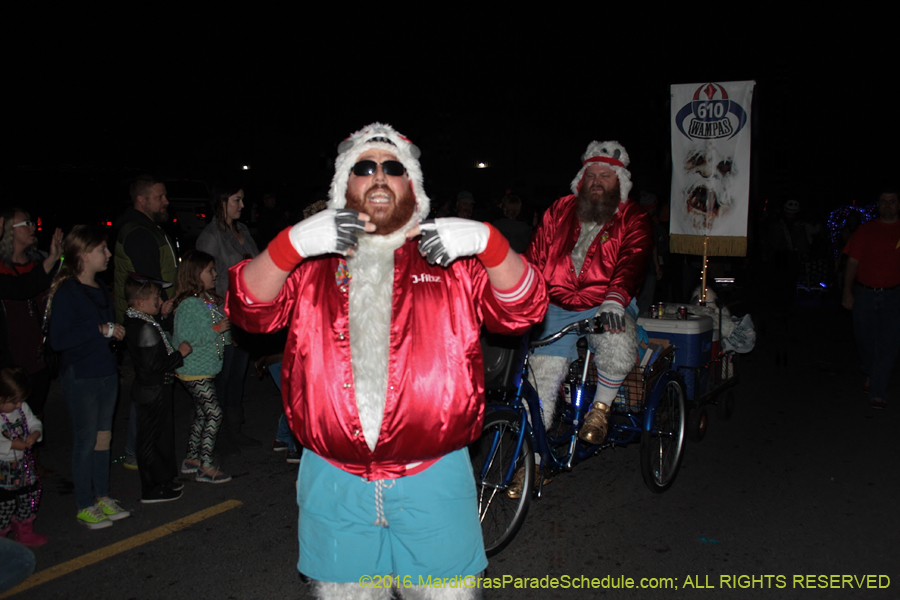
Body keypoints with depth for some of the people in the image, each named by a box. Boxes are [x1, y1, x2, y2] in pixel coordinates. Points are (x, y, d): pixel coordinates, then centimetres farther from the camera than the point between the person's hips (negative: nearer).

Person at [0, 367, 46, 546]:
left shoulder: (22, 408, -1)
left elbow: (35, 423, 9)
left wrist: (35, 434, -12)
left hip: (24, 465, 7)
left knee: (30, 499, 18)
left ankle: (25, 532, 37)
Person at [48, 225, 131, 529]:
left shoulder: (100, 289, 10)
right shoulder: (66, 291, -13)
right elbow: (58, 339, -22)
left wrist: (116, 331, 4)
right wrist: (101, 330, -21)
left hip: (107, 373, 7)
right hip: (80, 378, -7)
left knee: (103, 437, 13)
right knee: (86, 440, 2)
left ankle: (102, 497, 26)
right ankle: (85, 507, 15)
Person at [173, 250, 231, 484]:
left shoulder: (208, 299, 8)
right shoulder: (188, 305, -19)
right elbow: (186, 338, -25)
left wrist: (229, 323, 4)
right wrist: (217, 329, -23)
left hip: (206, 369, 10)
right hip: (194, 371, -10)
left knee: (202, 413, 16)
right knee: (214, 413, -9)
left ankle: (192, 459, 28)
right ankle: (205, 467, -3)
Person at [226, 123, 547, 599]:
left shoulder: (453, 257, 3)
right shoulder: (312, 262, 6)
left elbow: (523, 310, -6)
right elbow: (250, 309, -6)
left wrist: (489, 242, -23)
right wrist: (292, 244, -22)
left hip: (434, 480, -1)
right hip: (334, 482, 1)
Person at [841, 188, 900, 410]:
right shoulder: (866, 230, 5)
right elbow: (853, 262, 4)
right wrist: (847, 291, -2)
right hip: (864, 293, 2)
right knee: (864, 337, 12)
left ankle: (877, 393, -1)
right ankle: (869, 373, 41)